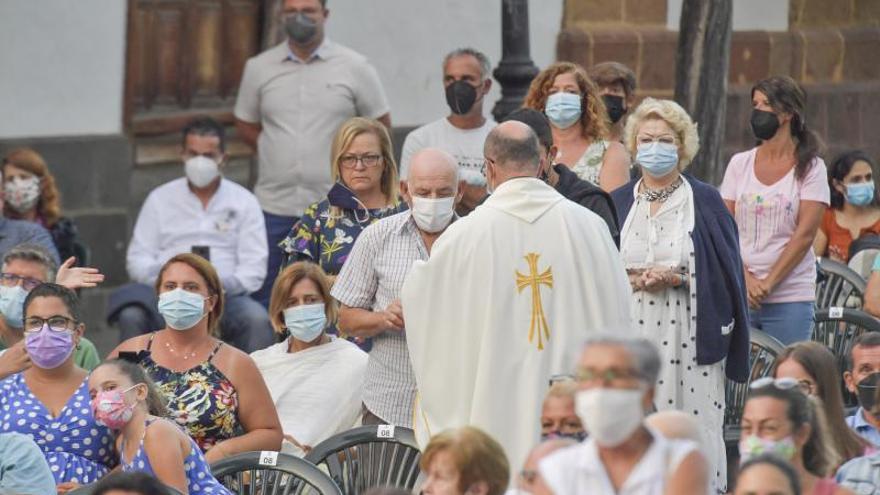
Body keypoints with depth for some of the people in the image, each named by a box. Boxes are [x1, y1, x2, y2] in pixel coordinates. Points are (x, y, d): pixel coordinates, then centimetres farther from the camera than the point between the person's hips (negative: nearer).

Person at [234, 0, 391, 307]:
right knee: (261, 298, 3)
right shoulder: (259, 68, 7)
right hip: (274, 204, 2)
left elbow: (381, 125, 9)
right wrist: (278, 153, 6)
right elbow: (245, 125, 17)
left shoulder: (354, 68, 2)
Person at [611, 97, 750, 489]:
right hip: (631, 335, 2)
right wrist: (635, 280, -9)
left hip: (690, 337, -2)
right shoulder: (618, 204, 13)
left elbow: (725, 270, 2)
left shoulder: (705, 202, 6)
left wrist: (677, 278, -14)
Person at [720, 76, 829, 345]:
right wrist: (745, 279, -8)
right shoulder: (740, 163, 11)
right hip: (738, 293, 3)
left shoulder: (810, 167, 1)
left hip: (790, 296, -3)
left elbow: (805, 234, -5)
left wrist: (768, 283, -10)